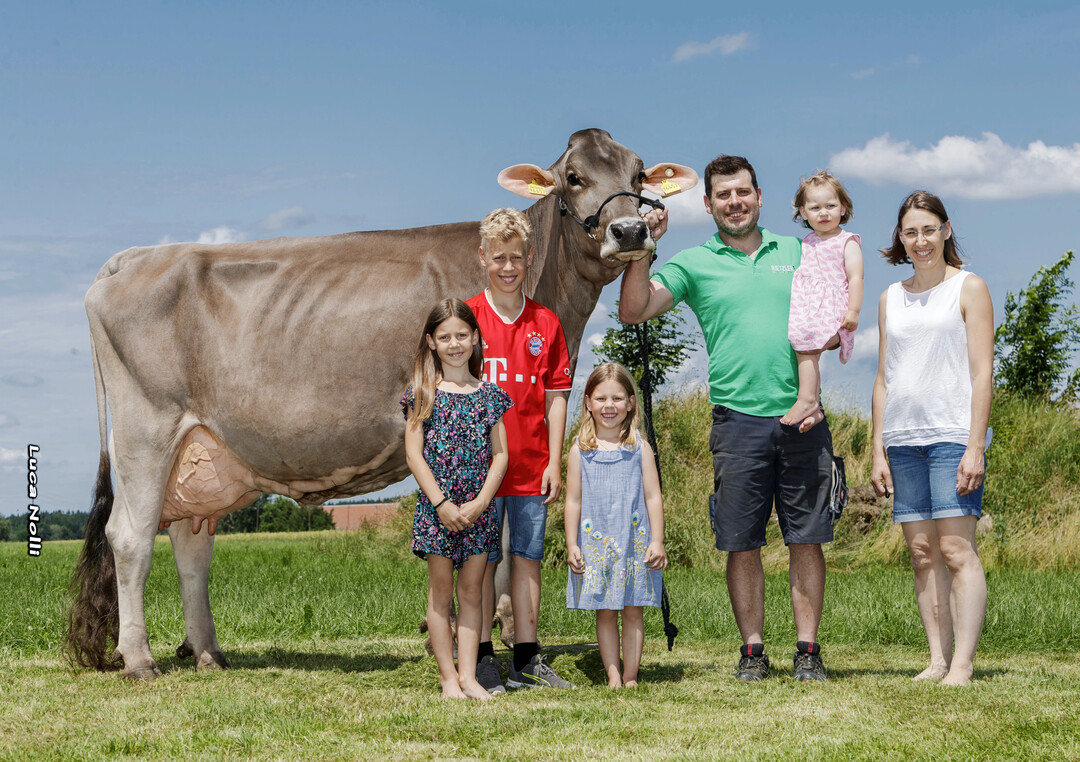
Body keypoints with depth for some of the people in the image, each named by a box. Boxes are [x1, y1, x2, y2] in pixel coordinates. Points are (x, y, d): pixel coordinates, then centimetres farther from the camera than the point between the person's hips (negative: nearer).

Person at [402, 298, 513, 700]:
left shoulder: (490, 395, 6)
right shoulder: (424, 393, 0)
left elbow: (500, 455, 3)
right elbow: (414, 454, -4)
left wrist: (479, 503, -9)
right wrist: (442, 503, -13)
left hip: (479, 506, 2)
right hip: (436, 504, -2)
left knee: (471, 591, 4)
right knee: (441, 591, 3)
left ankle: (468, 675, 7)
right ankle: (448, 677, 8)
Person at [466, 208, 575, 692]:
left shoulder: (545, 324, 7)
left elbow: (556, 395, 8)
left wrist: (554, 461, 2)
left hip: (531, 466, 3)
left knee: (528, 557, 7)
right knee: (482, 561, 1)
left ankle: (526, 661, 13)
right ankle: (482, 660, 7)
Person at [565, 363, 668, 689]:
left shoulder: (639, 448, 2)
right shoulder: (580, 451, 2)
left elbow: (653, 498, 3)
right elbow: (573, 501, 5)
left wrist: (657, 542, -2)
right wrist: (571, 545, 0)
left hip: (634, 542, 0)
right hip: (595, 544, 0)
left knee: (633, 610, 3)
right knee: (605, 611, 4)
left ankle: (630, 676, 9)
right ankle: (613, 676, 8)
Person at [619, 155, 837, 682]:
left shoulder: (795, 253, 14)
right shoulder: (694, 263, 8)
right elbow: (633, 312, -2)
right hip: (738, 418, -1)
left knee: (807, 538, 1)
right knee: (742, 543, 2)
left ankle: (808, 649, 7)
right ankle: (752, 650, 11)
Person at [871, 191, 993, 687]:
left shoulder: (969, 288, 3)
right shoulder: (891, 299, 17)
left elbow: (982, 373, -3)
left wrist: (975, 446, -11)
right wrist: (878, 451, 11)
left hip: (952, 435, -5)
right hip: (903, 440, 5)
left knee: (957, 549, -10)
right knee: (922, 553, 3)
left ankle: (963, 662, -9)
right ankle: (937, 659, 7)